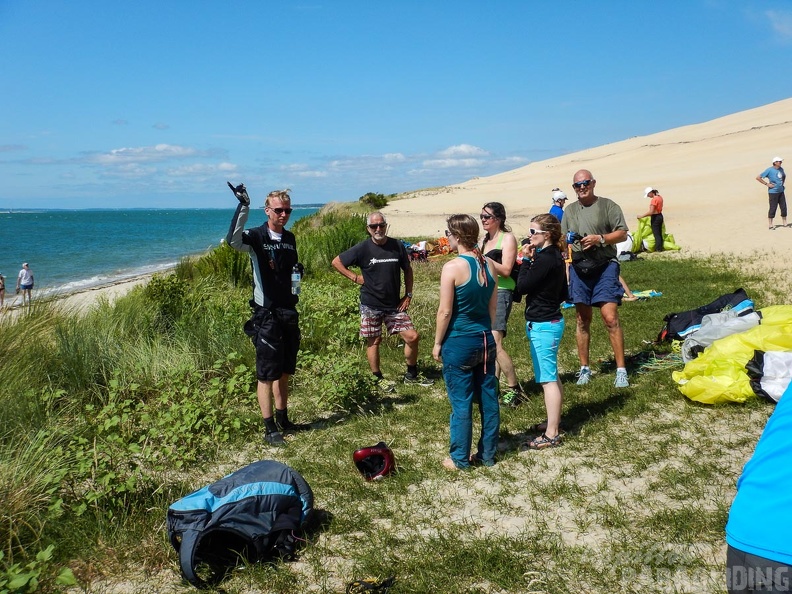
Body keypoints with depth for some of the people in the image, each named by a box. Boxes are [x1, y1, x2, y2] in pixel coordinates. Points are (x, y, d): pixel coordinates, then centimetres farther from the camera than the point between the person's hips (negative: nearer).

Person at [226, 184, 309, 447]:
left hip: (289, 313, 7)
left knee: (284, 373, 15)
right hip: (266, 316, -6)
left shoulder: (290, 238, 10)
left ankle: (283, 421, 27)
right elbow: (233, 240, -32)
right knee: (267, 375, 0)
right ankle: (270, 428, 8)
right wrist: (244, 206, -36)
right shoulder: (256, 237, -9)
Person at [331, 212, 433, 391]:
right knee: (374, 341, 7)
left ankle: (412, 374, 18)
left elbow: (408, 270, 11)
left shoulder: (397, 246, -2)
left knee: (412, 336, -1)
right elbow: (336, 262, 0)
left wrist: (408, 295, 4)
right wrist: (355, 278, -7)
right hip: (371, 305, -2)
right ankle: (378, 379, 23)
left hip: (394, 305, 3)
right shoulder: (363, 248, -8)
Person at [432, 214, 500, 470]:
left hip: (459, 343, -6)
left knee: (461, 402, 5)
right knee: (488, 399, 13)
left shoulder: (452, 267, -17)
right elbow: (493, 307, 9)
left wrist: (437, 343, -3)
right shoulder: (489, 265, 1)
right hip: (486, 341, 6)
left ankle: (460, 458, 17)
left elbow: (445, 312, -15)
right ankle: (488, 454, 26)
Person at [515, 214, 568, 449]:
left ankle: (552, 434, 0)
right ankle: (554, 422, 32)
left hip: (542, 325, -11)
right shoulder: (555, 256, 10)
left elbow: (522, 286, -19)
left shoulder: (544, 258, -21)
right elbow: (563, 294, 16)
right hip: (550, 321, 11)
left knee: (547, 379, -5)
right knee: (552, 377, 19)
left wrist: (526, 260, -12)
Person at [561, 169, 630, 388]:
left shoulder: (608, 206, 1)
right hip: (578, 268, 4)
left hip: (604, 266, -4)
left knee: (610, 318, -12)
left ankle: (621, 370, -4)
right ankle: (584, 368, 21)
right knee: (583, 320, 10)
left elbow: (622, 234, -3)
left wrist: (599, 239, -17)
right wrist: (565, 239, -5)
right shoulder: (570, 210, 14)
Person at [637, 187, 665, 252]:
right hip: (660, 216, 9)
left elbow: (651, 212, -24)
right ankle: (660, 247, 21)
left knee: (656, 234, -1)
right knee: (660, 233, 15)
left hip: (655, 217, -9)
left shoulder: (654, 199, -21)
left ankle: (658, 249, 4)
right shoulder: (660, 197, 6)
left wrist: (641, 216, -17)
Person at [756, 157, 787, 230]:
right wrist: (767, 184, -16)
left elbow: (784, 176, 30)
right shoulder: (769, 170, -13)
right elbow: (758, 177, -16)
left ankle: (784, 223, 22)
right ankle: (770, 225, 6)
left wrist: (782, 183, 15)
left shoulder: (781, 169, 8)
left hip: (781, 191, 7)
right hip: (773, 192, -7)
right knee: (773, 208, -3)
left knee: (784, 207, 9)